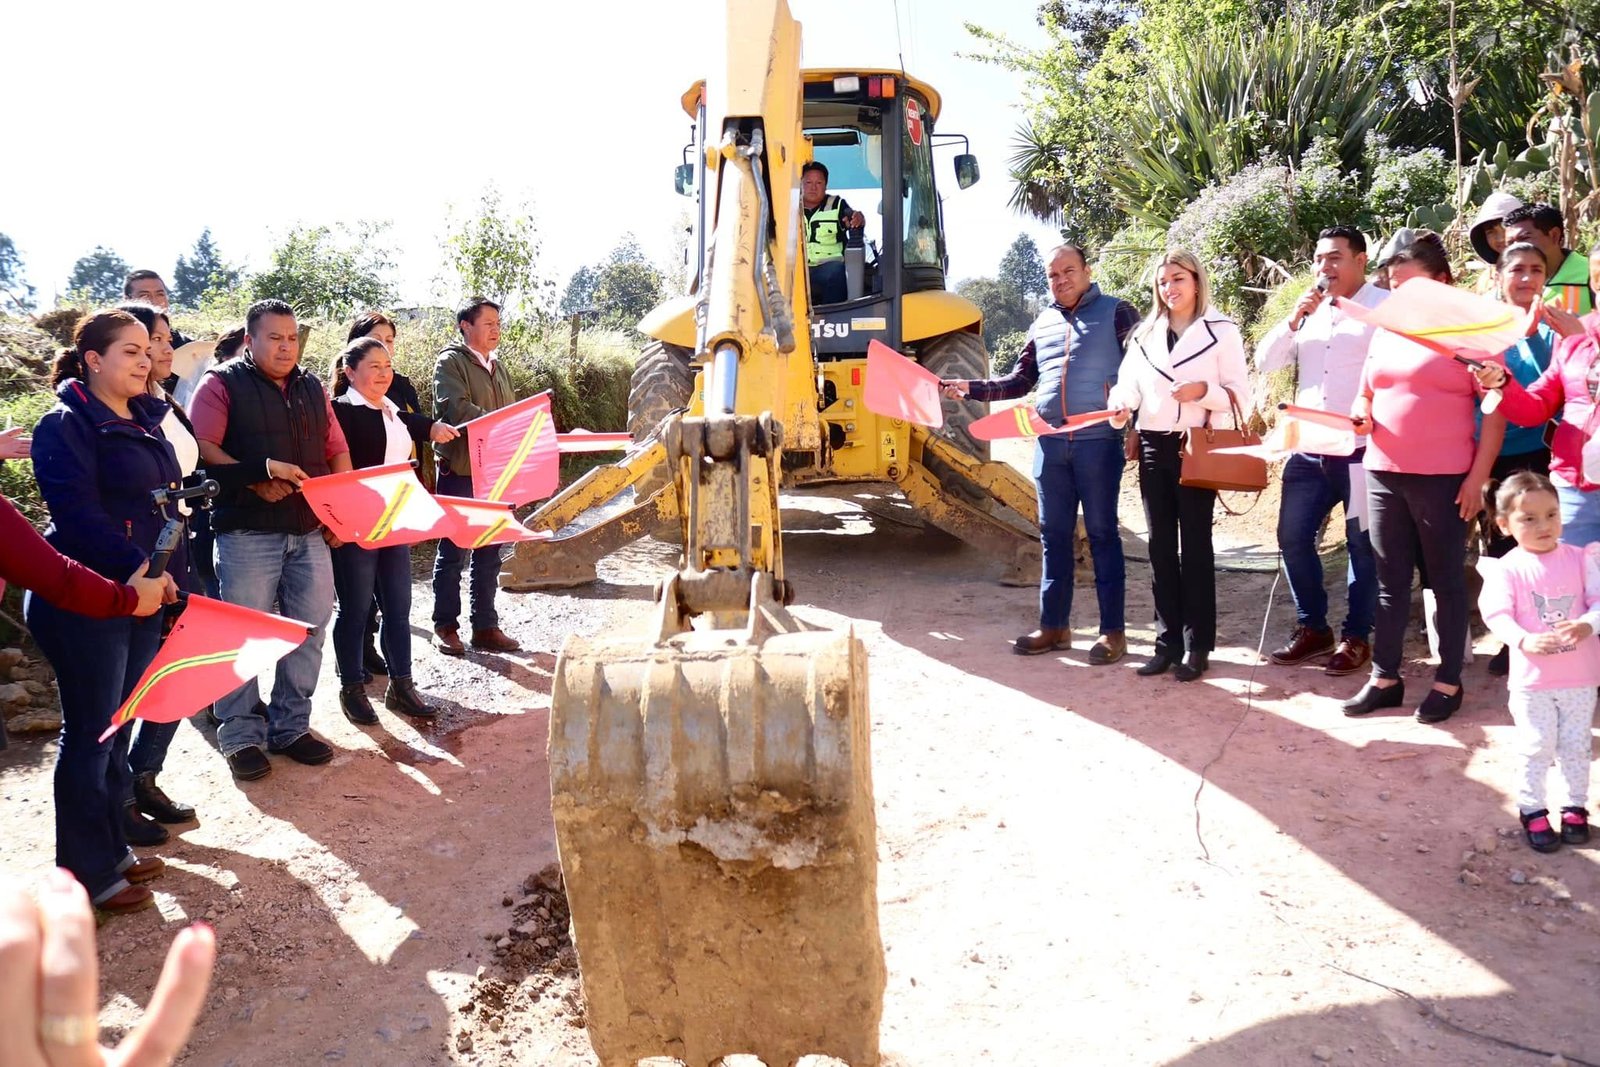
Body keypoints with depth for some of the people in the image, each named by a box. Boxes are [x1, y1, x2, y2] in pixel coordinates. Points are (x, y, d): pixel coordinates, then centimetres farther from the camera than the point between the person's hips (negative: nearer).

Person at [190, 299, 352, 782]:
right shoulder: (223, 384, 0)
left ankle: (291, 726, 21)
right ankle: (241, 736, 12)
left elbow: (337, 451, 15)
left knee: (309, 628, 8)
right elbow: (201, 447, -10)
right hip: (248, 530, -5)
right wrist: (256, 478, -21)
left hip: (310, 530, 5)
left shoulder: (313, 388, 16)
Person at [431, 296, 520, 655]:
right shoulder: (450, 362, -7)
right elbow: (459, 410, -20)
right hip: (460, 471, -7)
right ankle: (445, 626, 14)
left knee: (489, 552, 11)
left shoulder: (498, 366, 17)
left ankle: (486, 626, 19)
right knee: (453, 551, 3)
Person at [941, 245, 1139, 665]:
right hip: (1050, 443, 5)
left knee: (1102, 534, 1)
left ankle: (1112, 631, 9)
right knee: (1054, 535, 9)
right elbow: (1019, 382, 18)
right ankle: (1054, 625, 18)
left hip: (1098, 441, -5)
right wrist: (970, 388, 6)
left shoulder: (1115, 313, 0)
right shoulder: (1042, 323, 16)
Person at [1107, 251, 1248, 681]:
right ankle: (1168, 641, 13)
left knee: (1194, 544, -1)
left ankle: (1197, 646, 5)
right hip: (1153, 446, 5)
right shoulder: (1145, 334, 14)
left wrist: (1204, 391, -22)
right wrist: (1119, 407, -16)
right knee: (1160, 544, 6)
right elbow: (1129, 382, 5)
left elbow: (1238, 392, -3)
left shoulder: (1221, 330, 1)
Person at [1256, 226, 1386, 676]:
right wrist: (1294, 318, -5)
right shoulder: (1308, 312, 13)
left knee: (1362, 545, 4)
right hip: (1308, 450, 6)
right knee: (1293, 537, 7)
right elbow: (1265, 362, 7)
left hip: (1361, 450, -6)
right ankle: (1312, 628, 22)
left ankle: (1356, 637, 16)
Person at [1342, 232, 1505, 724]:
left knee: (1446, 580, 5)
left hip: (1443, 478, -5)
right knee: (1390, 581, 10)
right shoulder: (1385, 332, 12)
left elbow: (1496, 409, -6)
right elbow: (1366, 394, 21)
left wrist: (1478, 476, -12)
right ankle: (1385, 677, 18)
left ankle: (1448, 681, 14)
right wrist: (1361, 413, -3)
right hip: (1384, 474, 5)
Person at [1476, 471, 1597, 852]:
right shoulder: (1507, 568, -10)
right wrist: (1525, 641, -35)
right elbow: (1497, 615, -17)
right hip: (1532, 679, -2)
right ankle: (1532, 811, 21)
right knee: (1536, 749, 6)